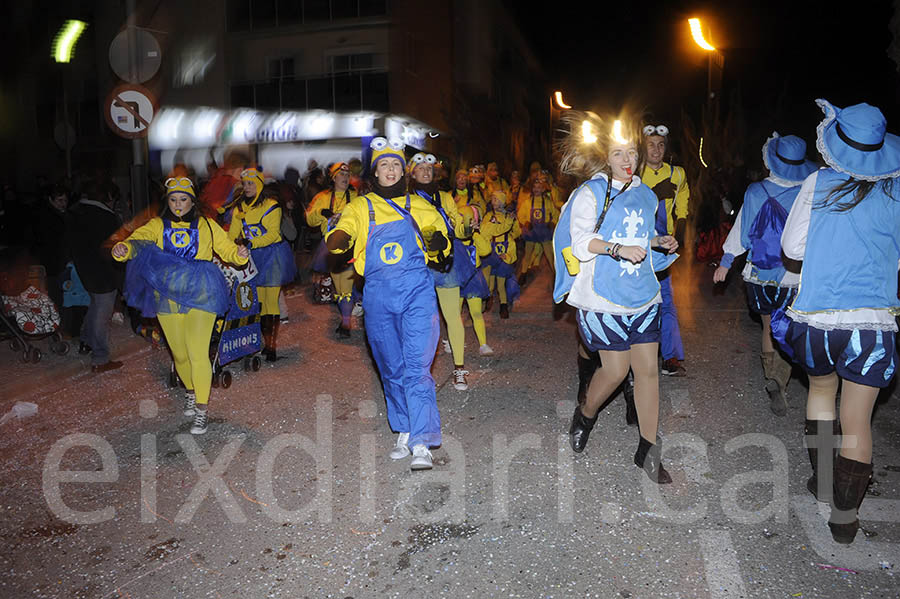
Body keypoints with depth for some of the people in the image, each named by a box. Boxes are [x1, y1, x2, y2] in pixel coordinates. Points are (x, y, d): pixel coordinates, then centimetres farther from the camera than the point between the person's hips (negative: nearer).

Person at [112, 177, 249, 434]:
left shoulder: (206, 226, 11)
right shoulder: (158, 225, 11)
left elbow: (226, 247, 8)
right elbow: (140, 238, -7)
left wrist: (239, 254, -16)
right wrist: (124, 248, -30)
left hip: (200, 296, -2)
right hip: (167, 298, 2)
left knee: (198, 353, -12)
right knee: (179, 353, 11)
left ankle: (201, 410, -5)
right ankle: (190, 391, 39)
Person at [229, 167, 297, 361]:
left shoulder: (271, 205, -5)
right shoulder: (240, 209, 11)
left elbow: (273, 233, -14)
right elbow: (232, 235, 8)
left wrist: (251, 242, -25)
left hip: (272, 254, -5)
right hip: (253, 258, 5)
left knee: (271, 300, -7)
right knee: (259, 300, 3)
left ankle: (273, 346, -4)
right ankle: (266, 342, 12)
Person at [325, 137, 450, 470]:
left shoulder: (418, 206, 15)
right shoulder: (360, 207, 14)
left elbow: (440, 243, 17)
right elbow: (336, 238, 1)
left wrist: (437, 241, -8)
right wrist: (339, 239, -24)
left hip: (416, 291, -2)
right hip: (378, 295, 2)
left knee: (416, 366, -12)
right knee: (391, 368, 9)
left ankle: (422, 443, -11)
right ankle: (404, 433, 24)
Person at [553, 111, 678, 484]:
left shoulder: (646, 195, 15)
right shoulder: (592, 192, -3)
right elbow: (581, 240, -12)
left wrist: (660, 242, 7)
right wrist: (617, 248, -25)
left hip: (642, 295, 5)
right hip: (603, 296, -5)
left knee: (648, 369, 2)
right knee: (616, 369, -2)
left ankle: (647, 450, 13)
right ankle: (585, 414, 30)